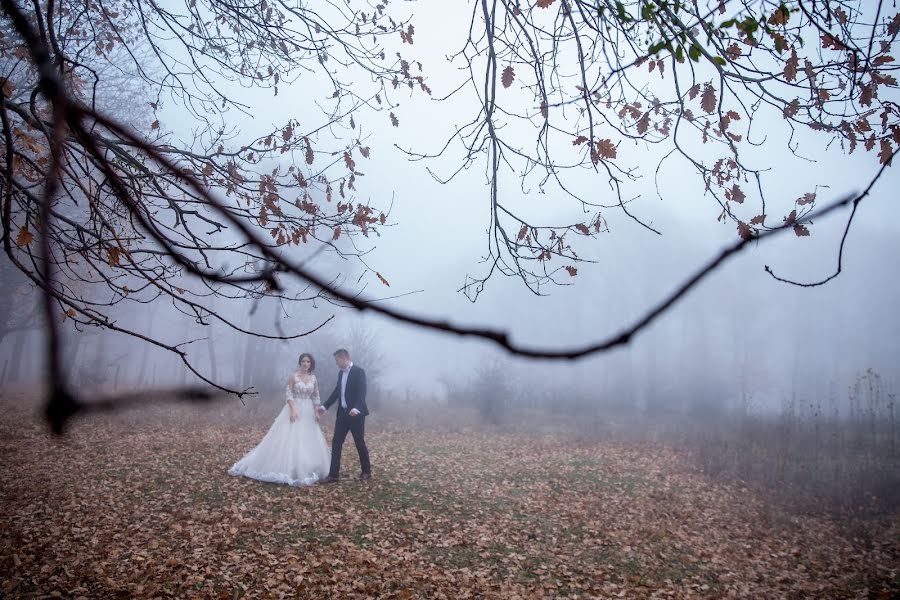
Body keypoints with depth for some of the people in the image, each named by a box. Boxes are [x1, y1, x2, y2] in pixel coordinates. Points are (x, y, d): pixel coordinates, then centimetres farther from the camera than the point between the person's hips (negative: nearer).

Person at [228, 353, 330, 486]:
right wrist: (293, 410, -20)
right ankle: (289, 470, 1)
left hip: (308, 412, 5)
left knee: (309, 441, 8)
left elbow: (316, 397, 10)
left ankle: (306, 470, 20)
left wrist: (317, 412, 1)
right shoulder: (293, 376, -6)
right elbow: (288, 394, -10)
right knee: (290, 439, -6)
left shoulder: (313, 378, 7)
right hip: (295, 409, -5)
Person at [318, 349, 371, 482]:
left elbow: (362, 392, -22)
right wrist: (325, 406, 15)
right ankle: (333, 474, 4)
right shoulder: (340, 373, 11)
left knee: (360, 443, 4)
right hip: (342, 413, 7)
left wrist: (356, 408, -36)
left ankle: (366, 471, 20)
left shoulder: (359, 372, -13)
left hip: (356, 414, -7)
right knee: (336, 443, 1)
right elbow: (336, 391, 19)